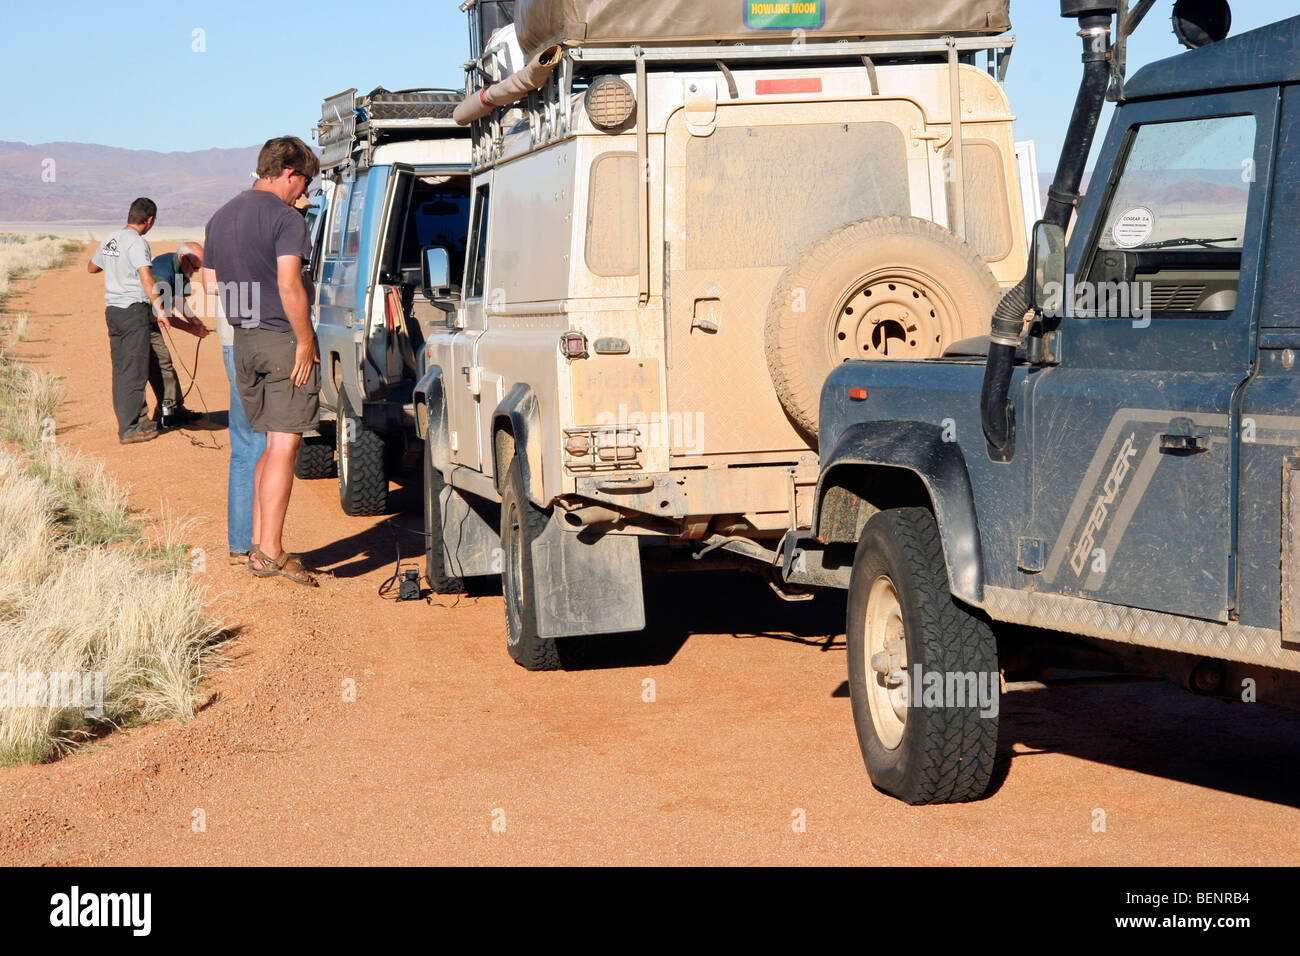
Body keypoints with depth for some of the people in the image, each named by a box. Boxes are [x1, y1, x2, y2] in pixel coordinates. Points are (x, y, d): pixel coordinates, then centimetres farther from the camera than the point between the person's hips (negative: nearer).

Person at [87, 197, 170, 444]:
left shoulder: (110, 240, 12)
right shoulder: (137, 242, -13)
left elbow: (91, 267, 27)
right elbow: (146, 278, -22)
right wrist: (159, 309, -23)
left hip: (112, 310, 8)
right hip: (134, 310, -8)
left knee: (121, 368, 13)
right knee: (134, 370, -4)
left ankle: (138, 417, 25)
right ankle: (129, 429, -4)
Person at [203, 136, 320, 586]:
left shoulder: (221, 217, 13)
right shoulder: (285, 218, -11)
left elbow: (210, 284, 16)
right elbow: (289, 286, -19)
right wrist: (305, 342, -14)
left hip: (243, 342, 7)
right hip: (283, 340, -7)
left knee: (270, 444, 16)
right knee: (283, 447, -5)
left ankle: (258, 542, 16)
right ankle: (270, 552, -7)